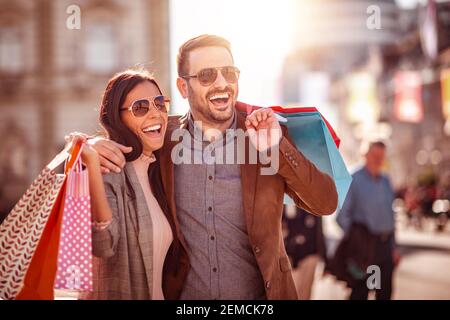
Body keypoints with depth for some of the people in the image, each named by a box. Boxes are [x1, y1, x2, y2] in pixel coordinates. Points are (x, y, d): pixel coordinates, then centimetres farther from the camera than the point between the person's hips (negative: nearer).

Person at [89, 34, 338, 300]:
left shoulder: (267, 133, -8)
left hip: (261, 293, 0)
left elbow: (326, 203, -12)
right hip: (182, 293, 1)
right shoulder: (164, 137, -7)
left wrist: (276, 146, -23)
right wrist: (92, 146, -16)